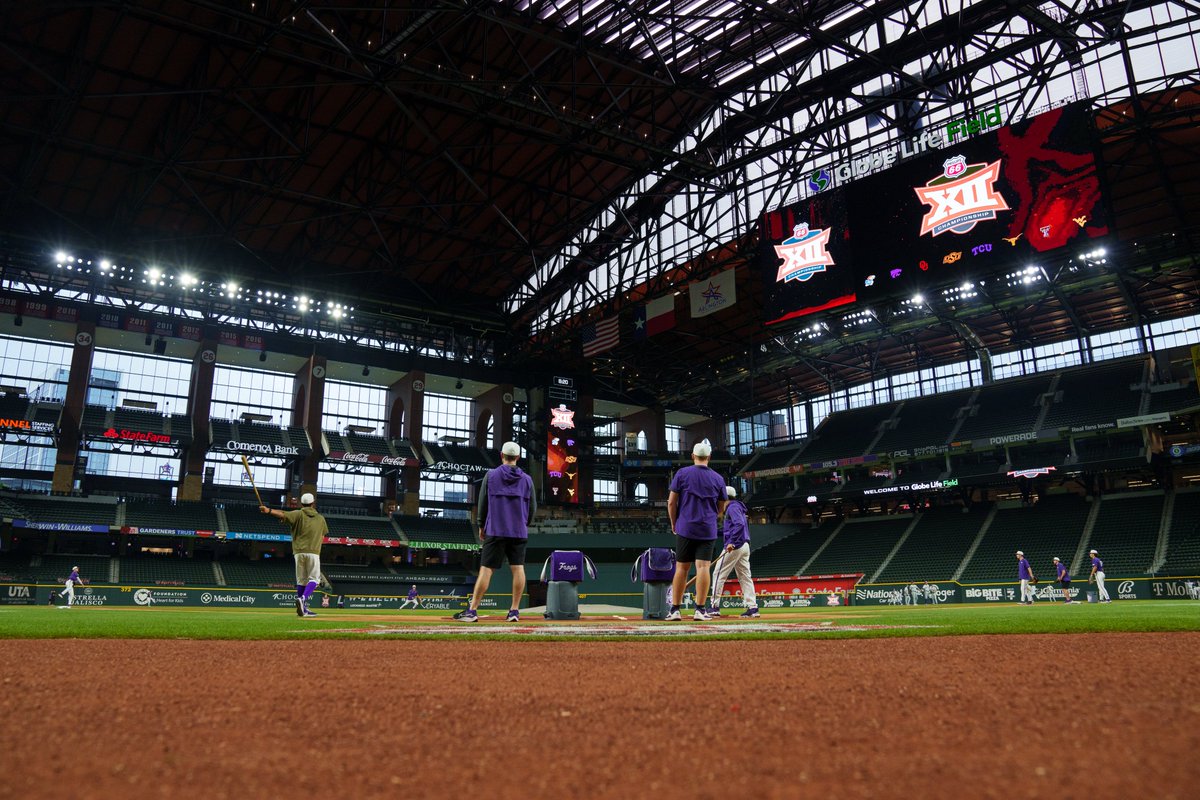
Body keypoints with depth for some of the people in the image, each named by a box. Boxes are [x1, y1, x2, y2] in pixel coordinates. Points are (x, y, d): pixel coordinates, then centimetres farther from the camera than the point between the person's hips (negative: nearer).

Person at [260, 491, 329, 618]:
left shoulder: (298, 514, 5)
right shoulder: (321, 518, 13)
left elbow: (283, 515, -15)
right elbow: (323, 537, 18)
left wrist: (269, 511, -27)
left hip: (298, 552, 1)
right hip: (314, 552, -1)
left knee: (301, 580, 9)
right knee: (314, 579, 2)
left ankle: (303, 608, 8)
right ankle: (303, 599, -23)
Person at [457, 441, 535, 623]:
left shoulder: (490, 475, 0)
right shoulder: (526, 479, 5)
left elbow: (482, 503, 3)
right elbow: (533, 507, 8)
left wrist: (481, 526, 13)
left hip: (495, 530, -2)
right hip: (519, 531, 2)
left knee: (486, 569, -2)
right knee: (518, 569, 3)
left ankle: (472, 611, -3)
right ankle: (515, 611, 2)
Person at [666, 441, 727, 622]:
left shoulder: (682, 473, 0)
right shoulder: (718, 478, 5)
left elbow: (671, 502, -1)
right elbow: (721, 509, 11)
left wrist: (674, 523, 11)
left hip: (685, 527, 0)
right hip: (708, 530, 0)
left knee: (682, 568, 5)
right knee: (703, 567, -2)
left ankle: (675, 610, 6)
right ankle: (700, 610, -6)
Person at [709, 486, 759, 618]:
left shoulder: (732, 507, -7)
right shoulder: (739, 507, 23)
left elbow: (739, 524, -21)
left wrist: (731, 542, -27)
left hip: (734, 546, -10)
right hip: (745, 546, 10)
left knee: (718, 574, -5)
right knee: (745, 577, 6)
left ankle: (714, 606, -5)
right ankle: (752, 607, 0)